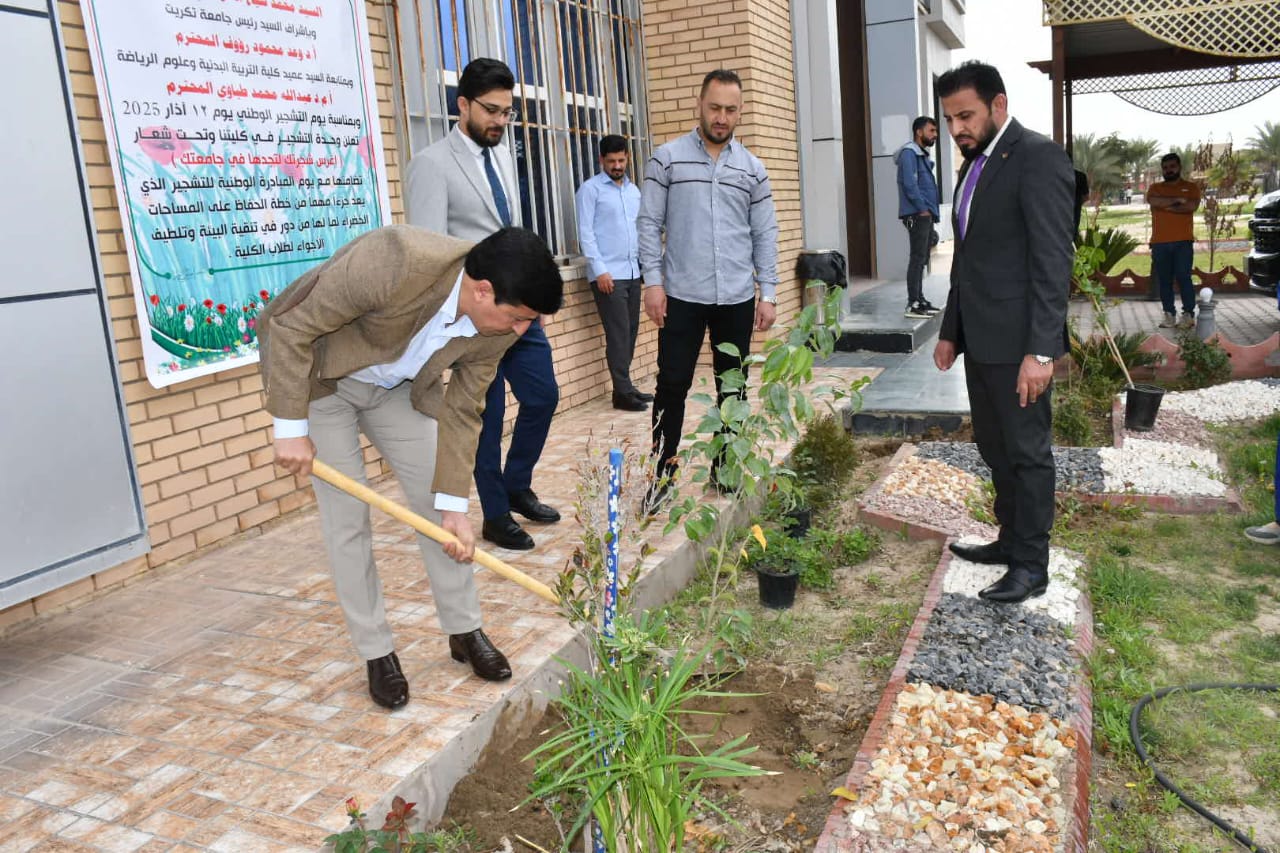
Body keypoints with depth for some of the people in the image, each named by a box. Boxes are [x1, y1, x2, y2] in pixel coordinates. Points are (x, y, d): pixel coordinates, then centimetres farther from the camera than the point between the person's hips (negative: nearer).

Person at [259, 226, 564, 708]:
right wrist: (292, 429, -25)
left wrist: (454, 506, -10)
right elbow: (291, 326, -29)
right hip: (315, 374, -5)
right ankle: (376, 652, 11)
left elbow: (459, 412, -8)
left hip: (395, 386, 5)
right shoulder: (396, 263, -39)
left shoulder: (496, 328, -19)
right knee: (346, 517, -5)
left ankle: (464, 631, 19)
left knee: (436, 501, 3)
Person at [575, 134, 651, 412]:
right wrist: (599, 270, -14)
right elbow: (585, 232, -8)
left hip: (632, 272, 6)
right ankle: (622, 392, -1)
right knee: (619, 333, -7)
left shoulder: (634, 190, 16)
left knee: (631, 330, 8)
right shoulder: (590, 189, -3)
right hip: (608, 274, -6)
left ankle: (625, 386, 16)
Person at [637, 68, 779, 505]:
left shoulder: (752, 168, 8)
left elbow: (765, 234, 8)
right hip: (682, 295, -3)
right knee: (672, 385, 0)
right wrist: (652, 281, -9)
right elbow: (649, 223, -1)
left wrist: (768, 294, 2)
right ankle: (661, 471, 12)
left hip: (737, 298, 3)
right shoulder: (667, 158, 1)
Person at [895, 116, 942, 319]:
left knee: (922, 259, 12)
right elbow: (909, 184, -19)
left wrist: (931, 212, 13)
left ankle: (919, 300, 18)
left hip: (926, 215, 10)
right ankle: (913, 304, -12)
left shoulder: (923, 154, 20)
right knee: (917, 258, -12)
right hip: (917, 215, -10)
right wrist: (923, 209, -16)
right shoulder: (909, 153, -10)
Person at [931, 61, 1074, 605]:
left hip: (1017, 339, -9)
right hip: (979, 336, 9)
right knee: (994, 447, 16)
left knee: (1027, 450, 1)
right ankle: (1011, 539, 30)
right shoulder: (976, 163, 15)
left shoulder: (1038, 158, -12)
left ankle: (1031, 564, 12)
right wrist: (950, 330, 18)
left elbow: (1053, 260, -19)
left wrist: (1040, 351, -23)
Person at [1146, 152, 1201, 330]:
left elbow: (1191, 206, -9)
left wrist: (1166, 206, -6)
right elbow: (1153, 201, -8)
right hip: (1159, 242, 2)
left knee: (1183, 278, -8)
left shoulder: (1191, 187, 9)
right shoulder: (1155, 188, 14)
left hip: (1183, 241, -2)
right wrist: (1177, 200, -8)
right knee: (1164, 281, 3)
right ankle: (1169, 315, 8)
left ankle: (1188, 314, -5)